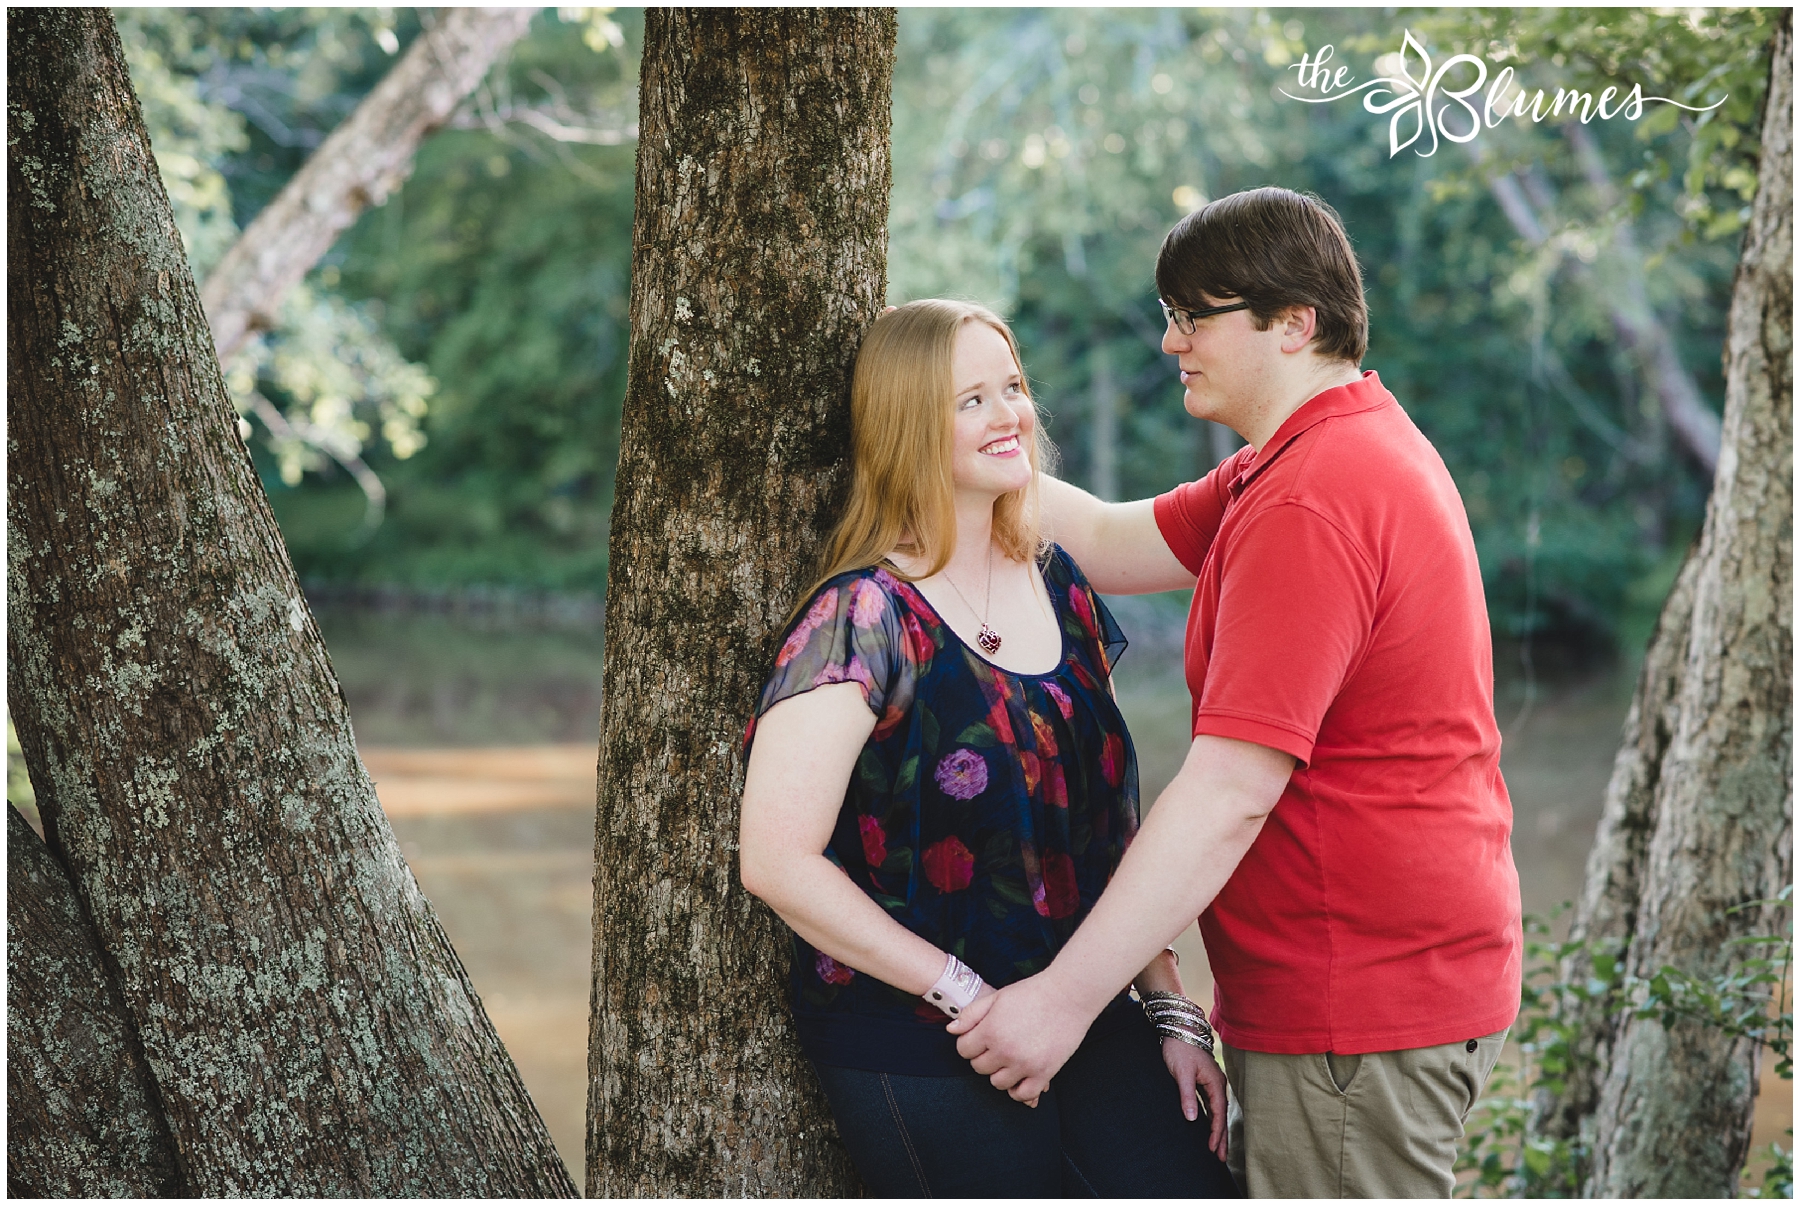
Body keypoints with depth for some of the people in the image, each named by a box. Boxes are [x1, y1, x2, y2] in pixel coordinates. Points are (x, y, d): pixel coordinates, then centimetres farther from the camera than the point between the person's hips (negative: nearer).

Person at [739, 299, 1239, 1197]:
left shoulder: (1058, 586, 9)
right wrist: (968, 997, -15)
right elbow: (779, 859, -19)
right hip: (917, 1054, -6)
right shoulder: (861, 618, -13)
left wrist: (1170, 1006, 6)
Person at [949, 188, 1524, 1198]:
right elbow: (1111, 545, 15)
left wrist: (1068, 995, -24)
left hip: (1359, 1011, -11)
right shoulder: (1369, 450, 13)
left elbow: (1232, 793, -27)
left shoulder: (1308, 506, -22)